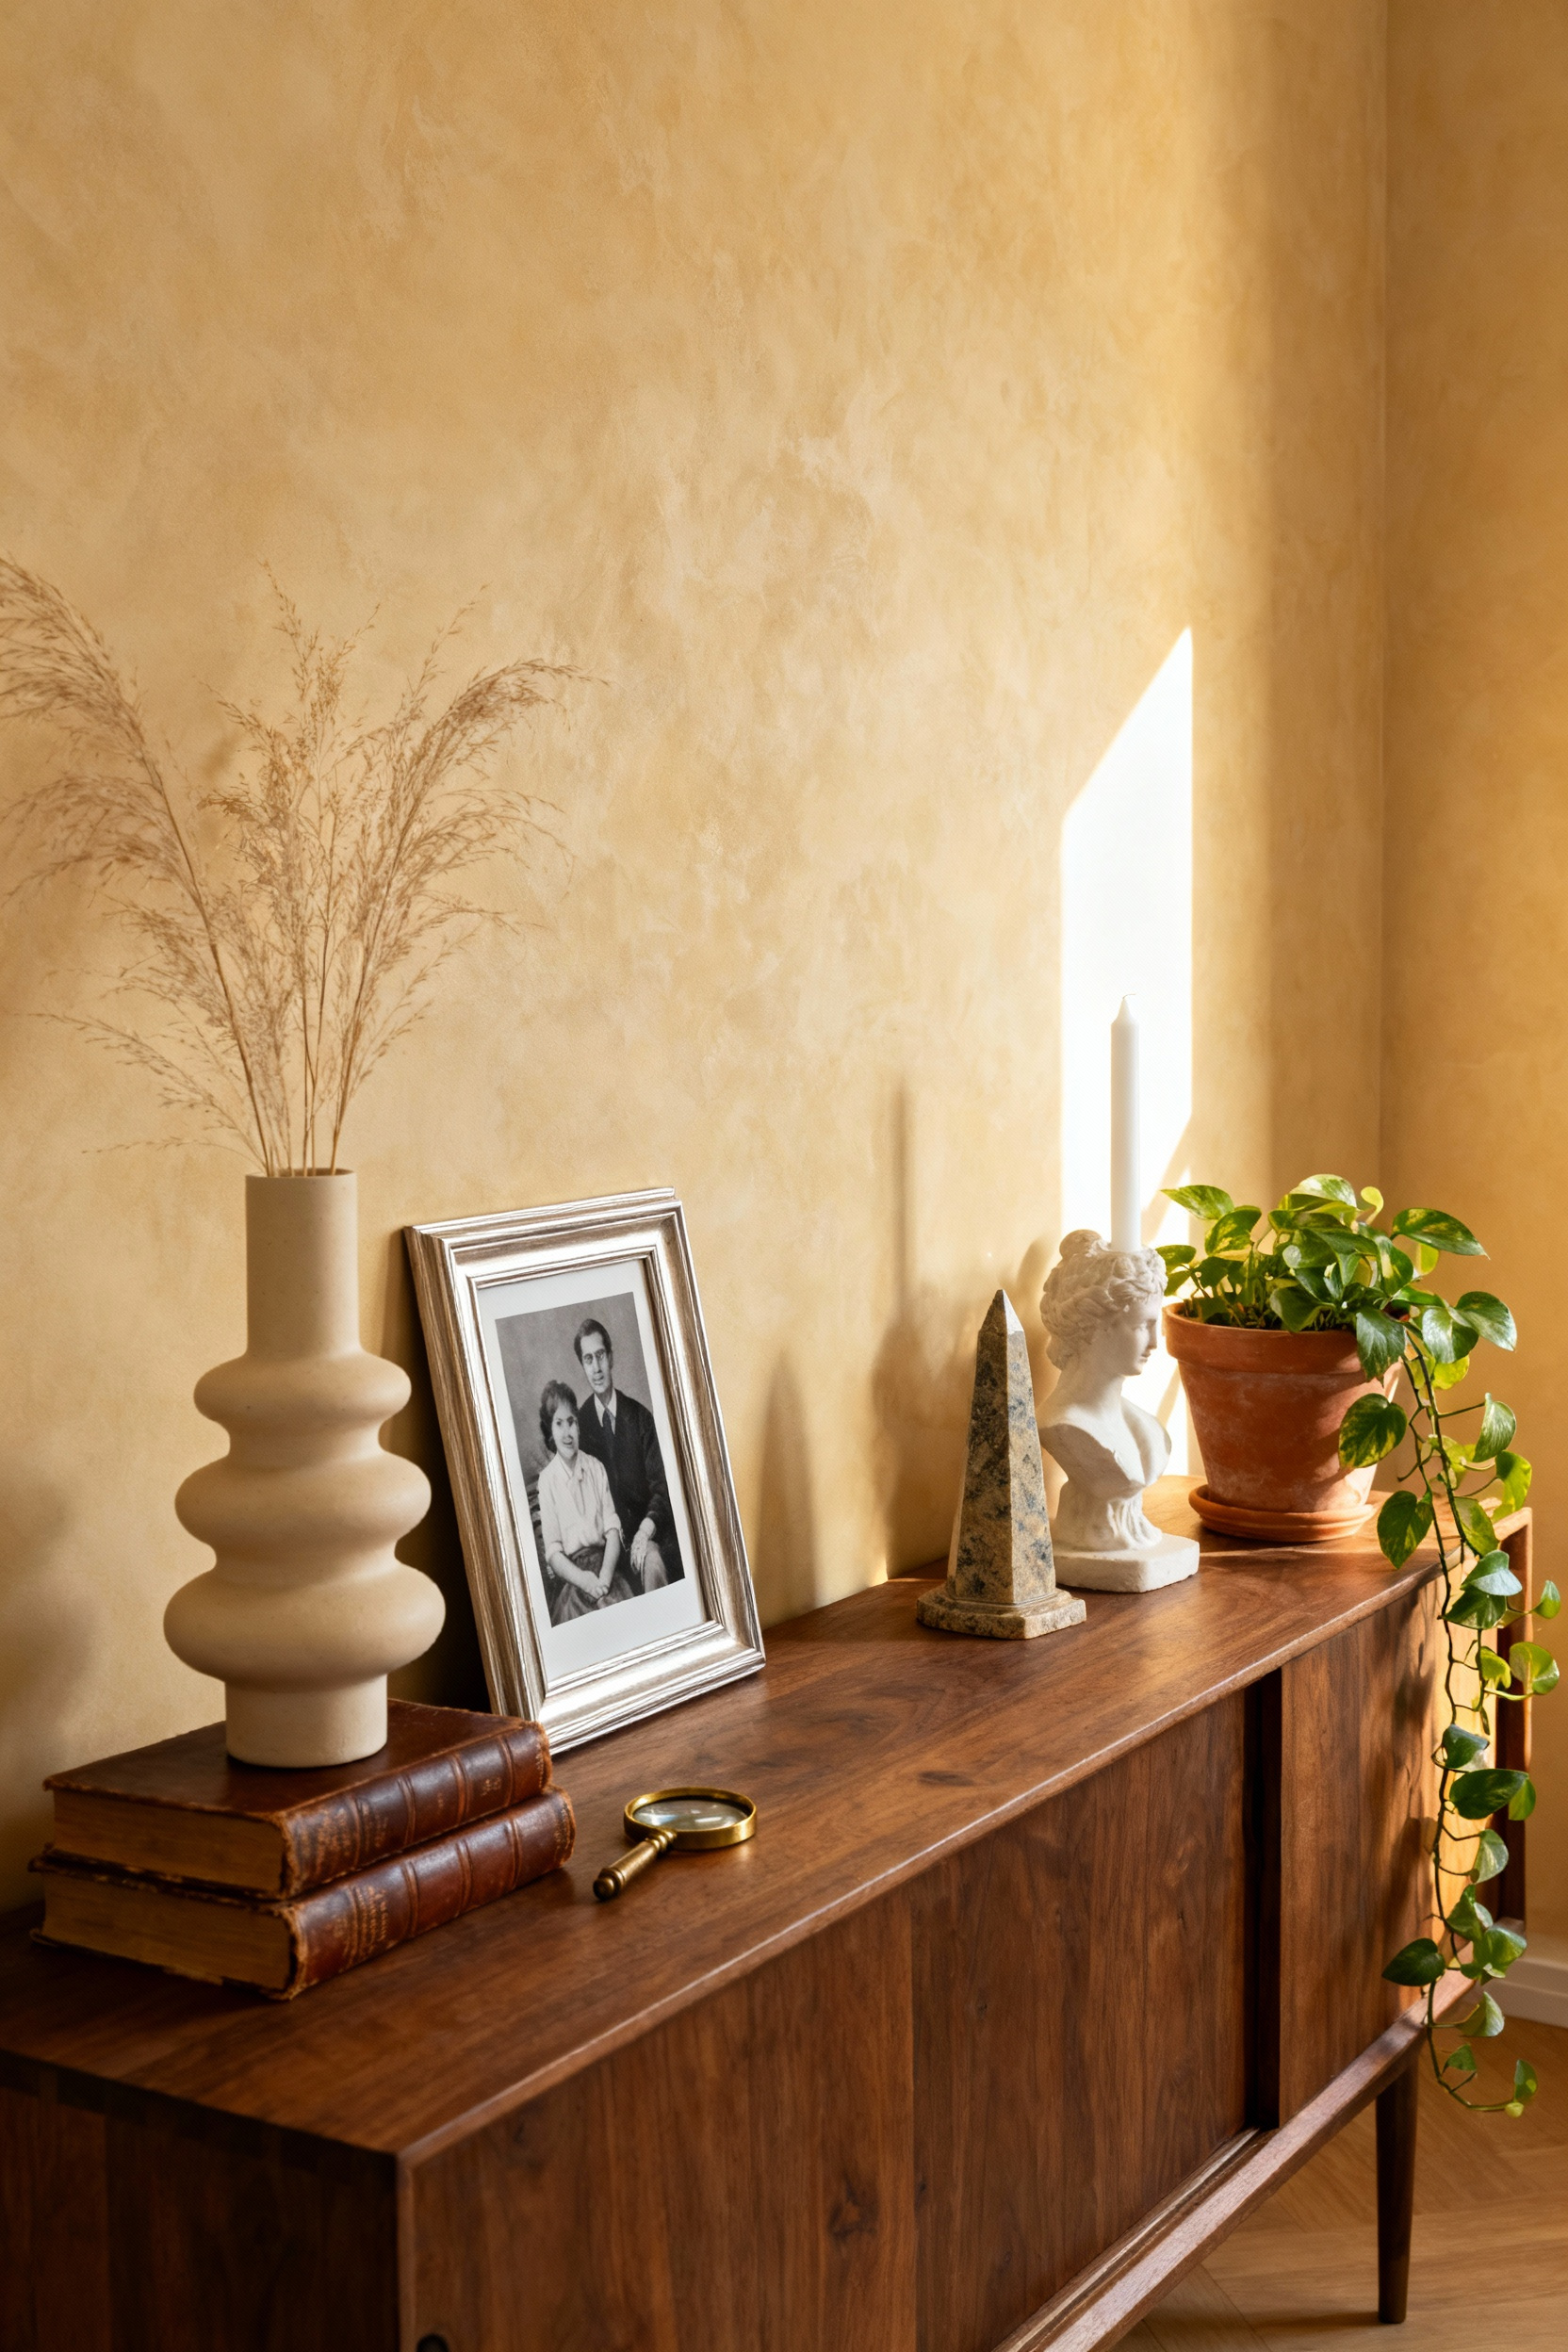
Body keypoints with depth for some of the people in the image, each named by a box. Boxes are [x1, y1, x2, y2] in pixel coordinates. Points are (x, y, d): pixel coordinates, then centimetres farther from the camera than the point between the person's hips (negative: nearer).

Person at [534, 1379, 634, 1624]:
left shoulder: (596, 1468, 10)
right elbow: (552, 1553, -1)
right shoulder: (547, 1480, 1)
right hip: (571, 1576, -3)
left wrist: (604, 1577, -13)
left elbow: (613, 1531, 5)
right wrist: (583, 1578, -18)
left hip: (605, 1566, 3)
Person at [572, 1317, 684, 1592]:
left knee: (652, 1559, -32)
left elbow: (661, 1485, 1)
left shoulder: (639, 1416, 2)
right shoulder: (580, 1424, 1)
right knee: (650, 1562, -30)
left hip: (652, 1534, 0)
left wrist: (648, 1527, -18)